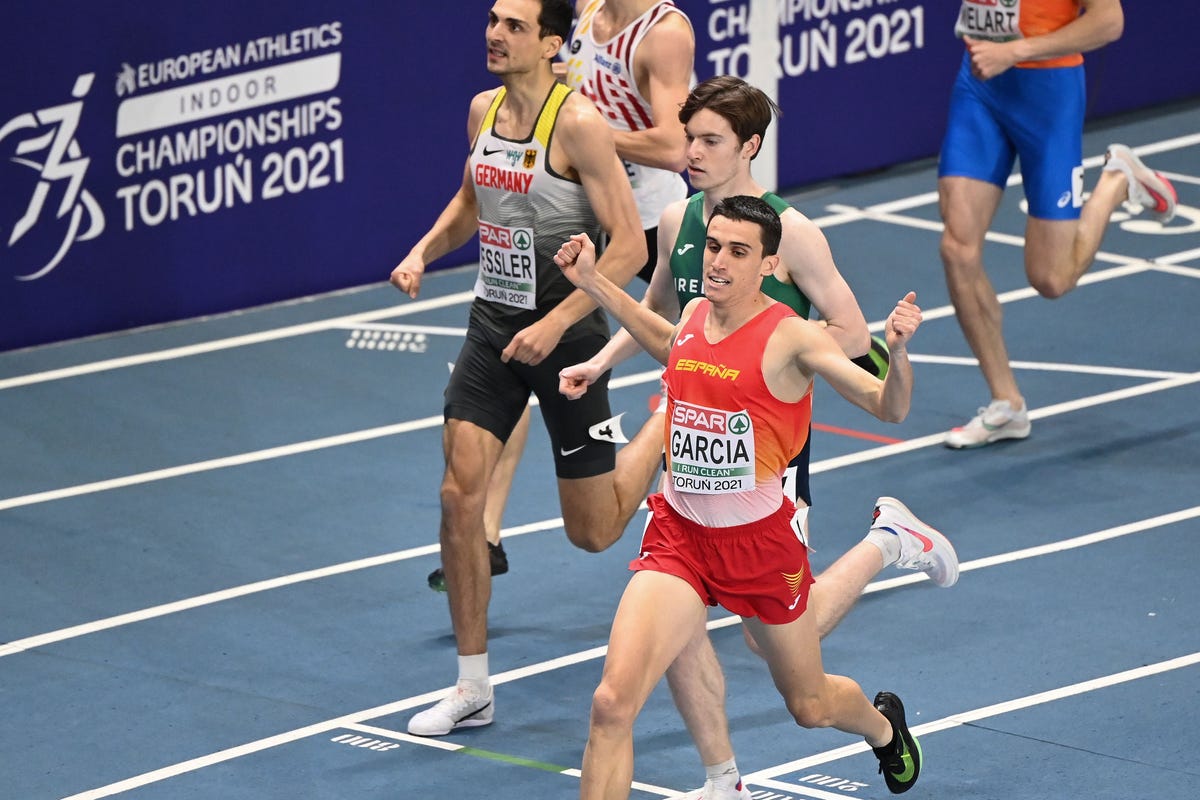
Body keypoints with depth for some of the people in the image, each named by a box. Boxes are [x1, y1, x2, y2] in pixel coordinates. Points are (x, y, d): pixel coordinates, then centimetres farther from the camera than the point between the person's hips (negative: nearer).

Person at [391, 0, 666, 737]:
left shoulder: (578, 122, -19)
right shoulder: (484, 109, 2)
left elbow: (628, 245, -20)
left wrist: (555, 324, -25)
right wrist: (424, 252, 4)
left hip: (566, 335, -6)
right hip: (494, 325, 6)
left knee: (593, 532, 6)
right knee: (460, 496, -8)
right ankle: (473, 689, 2)